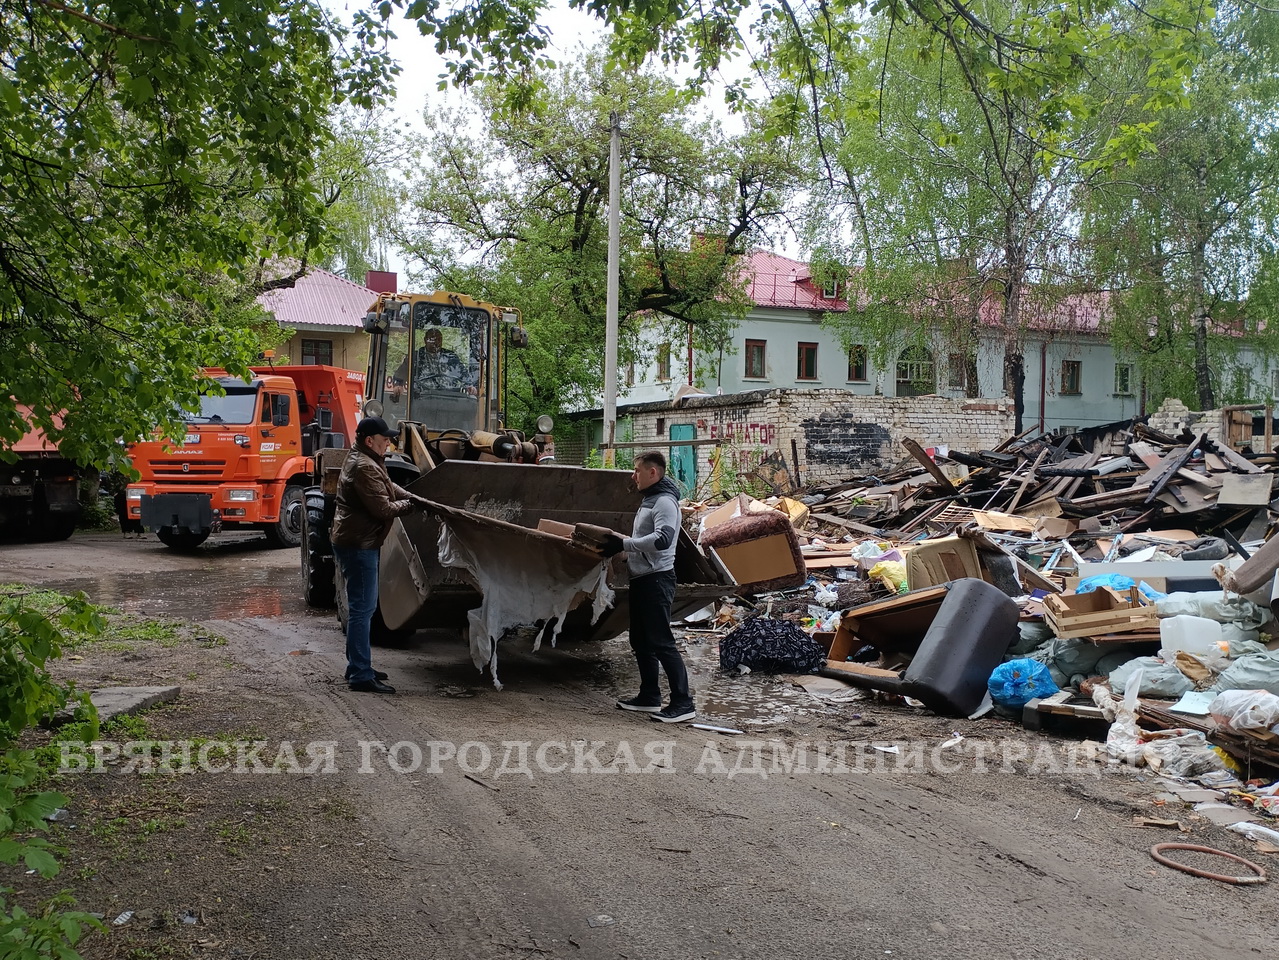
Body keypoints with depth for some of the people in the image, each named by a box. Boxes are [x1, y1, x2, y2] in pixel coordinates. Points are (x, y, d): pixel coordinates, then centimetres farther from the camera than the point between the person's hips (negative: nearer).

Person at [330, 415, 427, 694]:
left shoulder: (368, 461, 14)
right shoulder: (364, 467, -21)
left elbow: (389, 487, 23)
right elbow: (383, 509, -21)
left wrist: (413, 497, 9)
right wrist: (409, 505, -4)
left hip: (357, 542, 12)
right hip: (358, 544, -12)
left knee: (362, 607, 18)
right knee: (362, 609, -9)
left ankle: (358, 666, 28)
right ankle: (361, 676, -5)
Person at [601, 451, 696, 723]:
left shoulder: (665, 502, -13)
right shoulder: (649, 500, 18)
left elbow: (662, 539, -28)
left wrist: (624, 543, -24)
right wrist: (621, 545, 12)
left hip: (657, 579, -11)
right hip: (642, 579, 11)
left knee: (661, 643, -10)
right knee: (641, 641, 15)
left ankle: (683, 703, -8)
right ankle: (650, 696, 25)